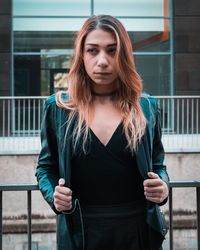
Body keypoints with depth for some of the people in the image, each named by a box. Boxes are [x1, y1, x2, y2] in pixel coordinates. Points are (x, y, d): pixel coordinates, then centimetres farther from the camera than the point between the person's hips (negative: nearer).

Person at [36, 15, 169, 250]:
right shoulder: (58, 108, 0)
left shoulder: (146, 107, 2)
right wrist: (53, 195, -12)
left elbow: (158, 165, 11)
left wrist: (163, 187, -10)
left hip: (138, 230, 1)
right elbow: (46, 166, 8)